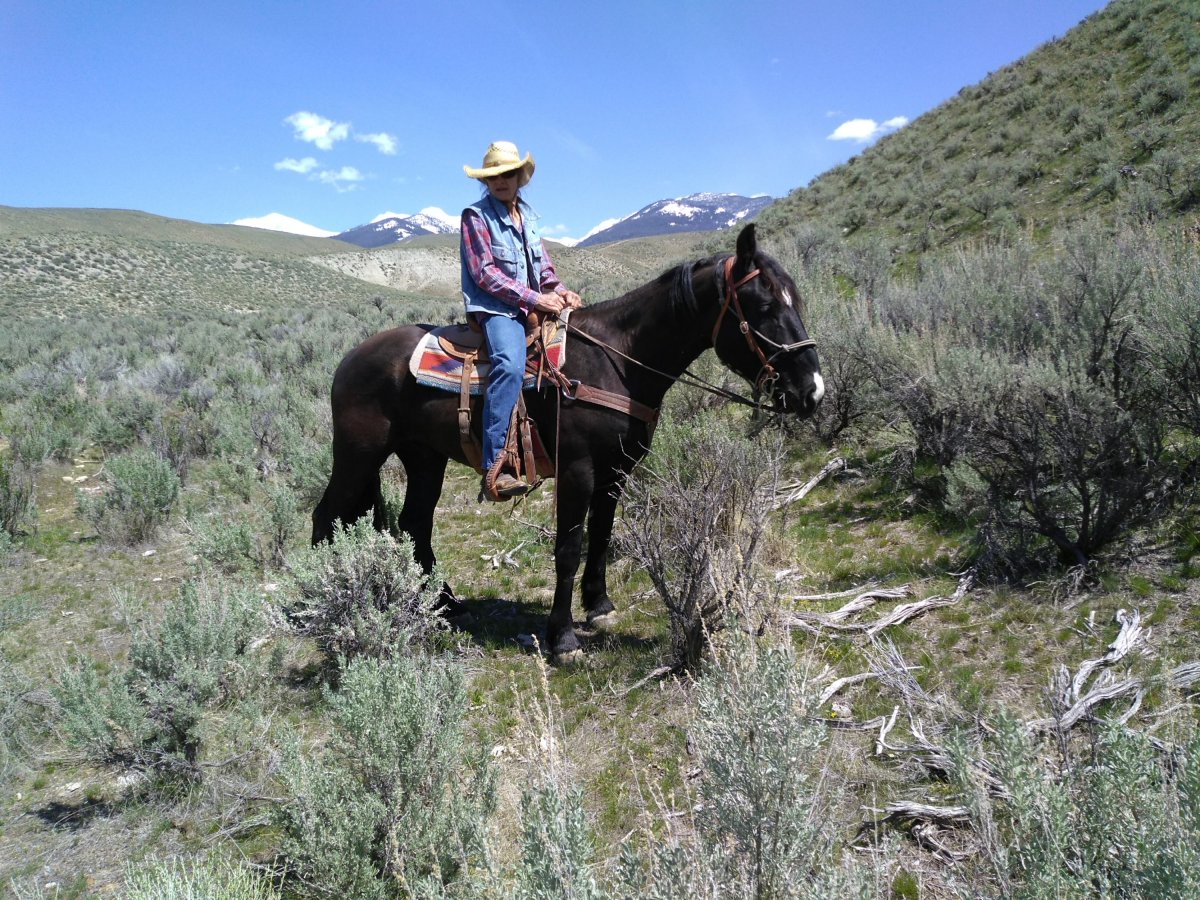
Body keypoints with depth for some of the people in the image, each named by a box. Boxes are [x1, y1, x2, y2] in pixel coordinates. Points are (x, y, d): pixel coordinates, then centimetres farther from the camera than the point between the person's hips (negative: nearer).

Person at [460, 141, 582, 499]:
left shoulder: (526, 217, 21)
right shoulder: (476, 216, 0)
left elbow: (544, 268, 22)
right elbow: (485, 274, -10)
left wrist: (560, 292, -1)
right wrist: (534, 298, -17)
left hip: (534, 308, 8)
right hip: (496, 309, -8)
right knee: (510, 364, -35)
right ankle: (494, 470, -41)